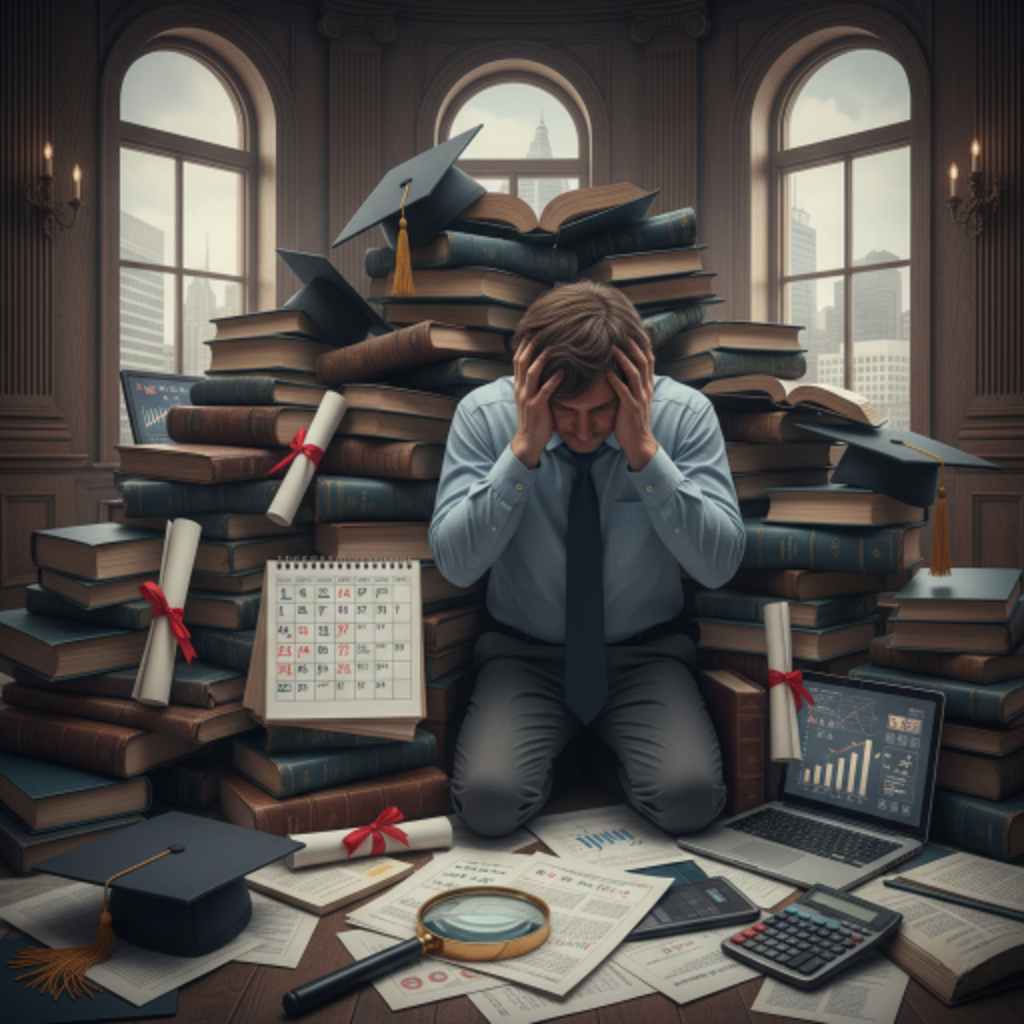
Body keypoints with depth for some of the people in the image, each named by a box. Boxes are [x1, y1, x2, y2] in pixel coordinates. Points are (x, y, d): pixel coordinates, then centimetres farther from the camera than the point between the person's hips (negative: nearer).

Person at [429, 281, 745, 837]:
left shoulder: (684, 413, -12)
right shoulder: (483, 413, -12)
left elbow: (719, 564, -18)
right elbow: (454, 563, -18)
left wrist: (644, 450, -28)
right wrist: (523, 449, -28)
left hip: (645, 654, 0)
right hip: (525, 653, 0)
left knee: (690, 800, -23)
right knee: (488, 802, -23)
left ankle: (618, 764, 11)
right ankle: (546, 760, 12)